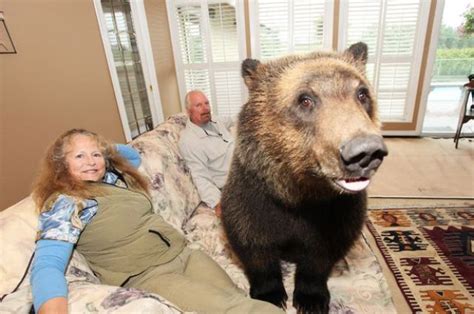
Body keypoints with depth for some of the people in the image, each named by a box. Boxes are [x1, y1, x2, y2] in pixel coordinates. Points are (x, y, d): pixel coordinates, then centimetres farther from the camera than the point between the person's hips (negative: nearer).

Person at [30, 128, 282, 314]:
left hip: (183, 253, 7)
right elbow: (47, 265, -16)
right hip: (145, 276, -7)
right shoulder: (64, 203, -3)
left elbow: (133, 155, 38)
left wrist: (104, 148, 20)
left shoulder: (116, 176, 16)